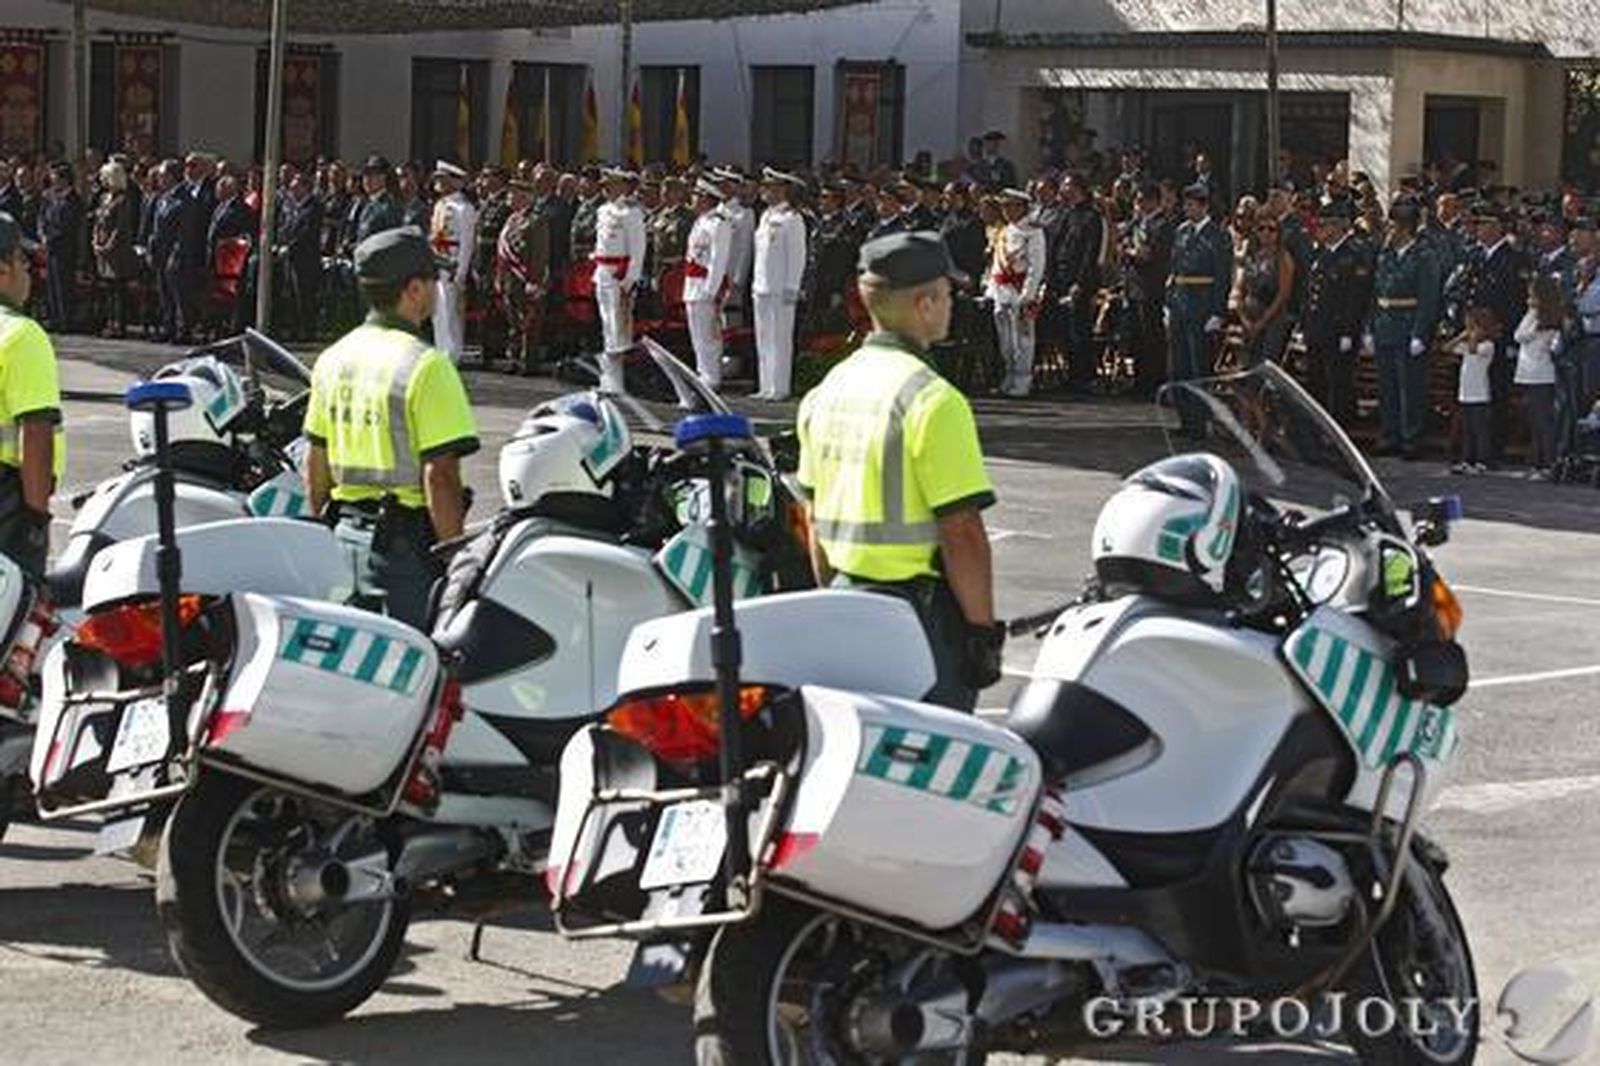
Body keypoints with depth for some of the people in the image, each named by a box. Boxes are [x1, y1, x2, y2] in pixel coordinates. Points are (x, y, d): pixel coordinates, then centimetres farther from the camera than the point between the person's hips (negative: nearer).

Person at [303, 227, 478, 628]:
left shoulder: (332, 359, 8)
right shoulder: (426, 365, -14)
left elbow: (315, 466, 13)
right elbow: (439, 476, -18)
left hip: (344, 535, 7)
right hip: (405, 541, -7)